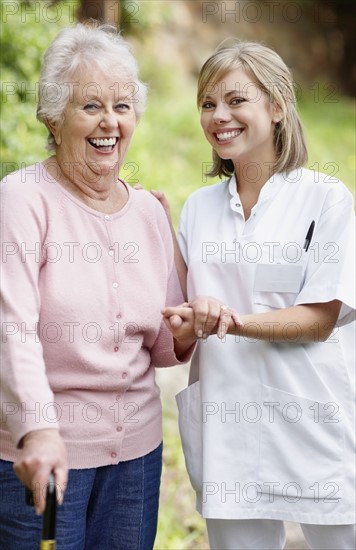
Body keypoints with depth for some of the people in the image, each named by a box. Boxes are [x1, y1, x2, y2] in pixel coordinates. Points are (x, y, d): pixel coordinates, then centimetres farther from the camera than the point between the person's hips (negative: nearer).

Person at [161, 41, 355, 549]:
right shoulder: (199, 207, 11)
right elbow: (187, 324, 11)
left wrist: (235, 321, -23)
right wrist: (186, 325, -12)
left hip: (312, 414, -3)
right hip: (227, 423, 4)